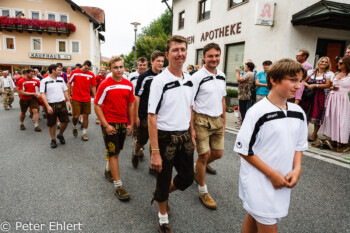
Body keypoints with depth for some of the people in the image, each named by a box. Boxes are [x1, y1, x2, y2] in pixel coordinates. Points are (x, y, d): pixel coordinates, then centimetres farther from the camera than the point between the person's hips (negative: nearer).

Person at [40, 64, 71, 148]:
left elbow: (65, 91, 16)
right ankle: (53, 140, 23)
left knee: (65, 121, 4)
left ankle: (60, 135, 30)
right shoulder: (44, 81, -5)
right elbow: (43, 94, -9)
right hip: (51, 105, -4)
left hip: (62, 104, 4)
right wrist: (48, 106, -17)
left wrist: (68, 101, 5)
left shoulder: (61, 79, 10)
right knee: (51, 124, 6)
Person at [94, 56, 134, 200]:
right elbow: (97, 106, -9)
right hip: (109, 124, -5)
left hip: (123, 123, 5)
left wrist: (131, 124, 6)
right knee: (113, 153, -2)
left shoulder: (128, 85, 2)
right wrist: (106, 125, -15)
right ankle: (118, 185, 5)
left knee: (116, 151, 18)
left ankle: (109, 170, 44)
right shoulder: (105, 85, -11)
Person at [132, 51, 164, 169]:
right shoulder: (144, 77, -9)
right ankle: (135, 153, 41)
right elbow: (137, 96, -9)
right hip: (144, 115, -4)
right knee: (142, 139, 8)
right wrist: (136, 116, -11)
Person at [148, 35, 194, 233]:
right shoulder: (160, 81, -15)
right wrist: (155, 152, -19)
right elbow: (152, 117, -17)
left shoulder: (189, 79, 5)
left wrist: (192, 135, 13)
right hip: (165, 137, -6)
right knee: (164, 179, 12)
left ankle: (161, 194, 47)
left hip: (184, 137, 6)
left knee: (187, 178, 16)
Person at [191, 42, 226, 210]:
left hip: (217, 120, 7)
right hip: (202, 120, -6)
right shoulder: (197, 77, -12)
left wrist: (224, 120, 15)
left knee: (217, 154, 12)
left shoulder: (222, 76, 9)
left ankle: (197, 170, 41)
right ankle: (202, 191, 19)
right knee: (204, 155, 0)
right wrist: (191, 128, -15)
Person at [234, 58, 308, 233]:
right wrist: (271, 173, -15)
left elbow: (299, 145, 13)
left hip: (282, 183, 6)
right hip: (258, 182, -5)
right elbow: (244, 150, -15)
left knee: (254, 218, 21)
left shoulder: (298, 113, 2)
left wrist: (297, 169, -3)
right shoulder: (257, 112, -18)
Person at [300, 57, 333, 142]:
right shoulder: (311, 71, 12)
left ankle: (314, 134, 12)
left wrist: (315, 85, -15)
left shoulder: (329, 74, 2)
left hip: (319, 96, -3)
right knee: (305, 113, 5)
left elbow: (328, 85, -8)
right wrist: (307, 85, -13)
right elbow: (303, 81, 8)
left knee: (317, 115, -2)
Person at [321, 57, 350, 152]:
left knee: (342, 120, -4)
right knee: (333, 119, 5)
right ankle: (333, 142, 11)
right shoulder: (336, 74, 14)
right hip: (333, 99, 6)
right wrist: (332, 88, 2)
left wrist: (339, 88, -11)